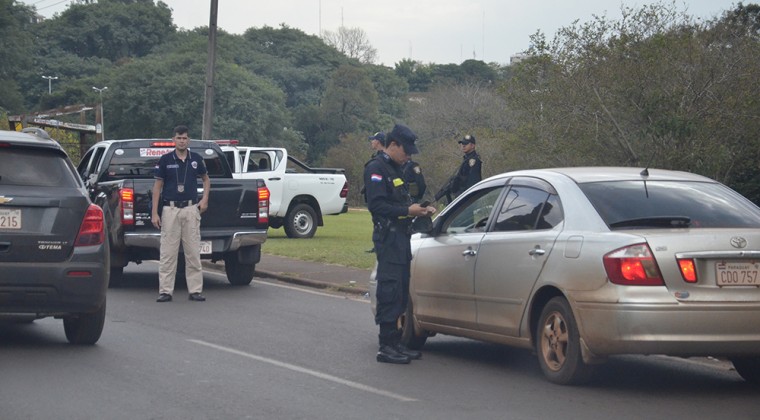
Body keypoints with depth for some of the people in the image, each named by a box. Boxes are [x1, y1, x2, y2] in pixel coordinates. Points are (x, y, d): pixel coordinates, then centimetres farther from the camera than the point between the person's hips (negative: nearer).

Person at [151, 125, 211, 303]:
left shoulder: (196, 159, 6)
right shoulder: (165, 160, 0)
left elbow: (206, 179, 21)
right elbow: (157, 186, 2)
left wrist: (205, 198, 4)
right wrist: (154, 213, -4)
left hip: (191, 209, 2)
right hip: (170, 210, -2)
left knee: (193, 252, 2)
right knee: (168, 253, -2)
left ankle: (195, 290, 6)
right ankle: (165, 291, 2)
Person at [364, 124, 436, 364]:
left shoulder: (396, 169, 20)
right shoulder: (376, 169, -11)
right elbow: (377, 205, -19)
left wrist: (421, 209, 11)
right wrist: (407, 210, -21)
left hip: (401, 237, 10)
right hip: (388, 238, -10)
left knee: (400, 294, 12)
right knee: (390, 292, -9)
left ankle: (395, 343, 19)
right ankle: (386, 347, -7)